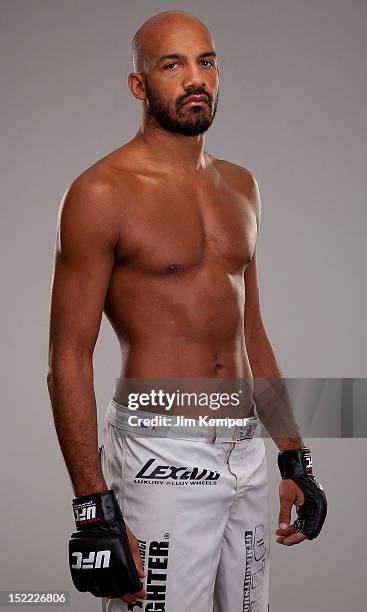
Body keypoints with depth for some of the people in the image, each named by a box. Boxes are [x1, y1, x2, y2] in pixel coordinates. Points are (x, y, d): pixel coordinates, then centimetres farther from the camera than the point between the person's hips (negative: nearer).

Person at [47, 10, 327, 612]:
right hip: (160, 464, -6)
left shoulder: (240, 186, 11)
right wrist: (95, 510, -17)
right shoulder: (102, 194, -10)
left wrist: (295, 459, 16)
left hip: (246, 453, 7)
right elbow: (69, 360, -12)